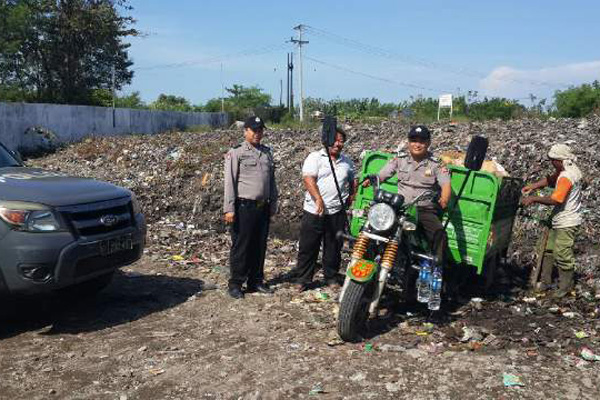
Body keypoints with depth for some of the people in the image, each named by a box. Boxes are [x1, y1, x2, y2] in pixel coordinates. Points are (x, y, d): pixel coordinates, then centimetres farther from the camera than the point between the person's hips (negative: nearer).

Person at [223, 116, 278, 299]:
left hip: (263, 207, 6)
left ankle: (255, 281, 24)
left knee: (260, 246, 11)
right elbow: (229, 182, -8)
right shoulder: (236, 153, -4)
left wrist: (273, 204, 15)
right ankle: (236, 284, 11)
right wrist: (229, 209, -14)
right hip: (244, 207, -6)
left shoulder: (267, 152, 14)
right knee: (241, 246, 0)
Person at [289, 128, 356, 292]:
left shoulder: (347, 162, 14)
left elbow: (353, 181, 28)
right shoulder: (315, 157, -2)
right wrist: (318, 199, -26)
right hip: (314, 211, -3)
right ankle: (302, 279, 14)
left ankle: (332, 278, 25)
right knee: (308, 247, 3)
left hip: (337, 212, 4)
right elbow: (308, 179, -15)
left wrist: (351, 197, 12)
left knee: (334, 248, 11)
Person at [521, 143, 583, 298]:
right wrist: (532, 186, 2)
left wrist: (534, 199, -20)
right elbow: (551, 180, 17)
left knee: (562, 255, -2)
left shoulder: (567, 177, -25)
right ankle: (546, 281, 25)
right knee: (547, 250, 15)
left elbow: (555, 199, -29)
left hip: (566, 223, -10)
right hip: (557, 221, 10)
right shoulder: (567, 170, 6)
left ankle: (565, 288, 13)